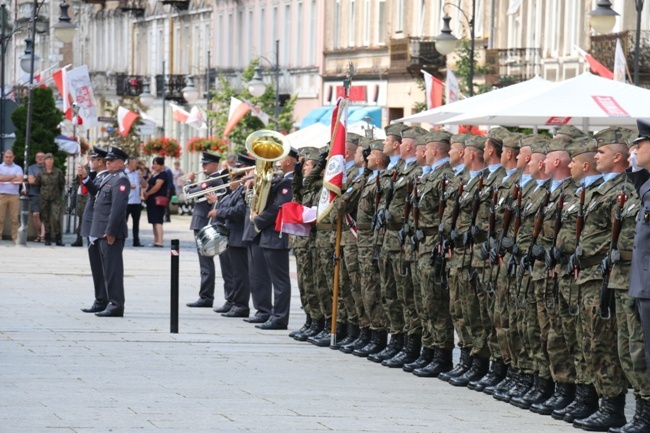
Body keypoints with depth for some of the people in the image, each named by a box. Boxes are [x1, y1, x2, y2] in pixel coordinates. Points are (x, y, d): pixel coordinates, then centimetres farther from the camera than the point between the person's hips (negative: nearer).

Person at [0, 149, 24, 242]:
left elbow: (20, 180, -4)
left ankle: (15, 237, -1)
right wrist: (13, 177, -2)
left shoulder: (18, 168, 12)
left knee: (15, 218, -2)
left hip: (14, 195, 1)